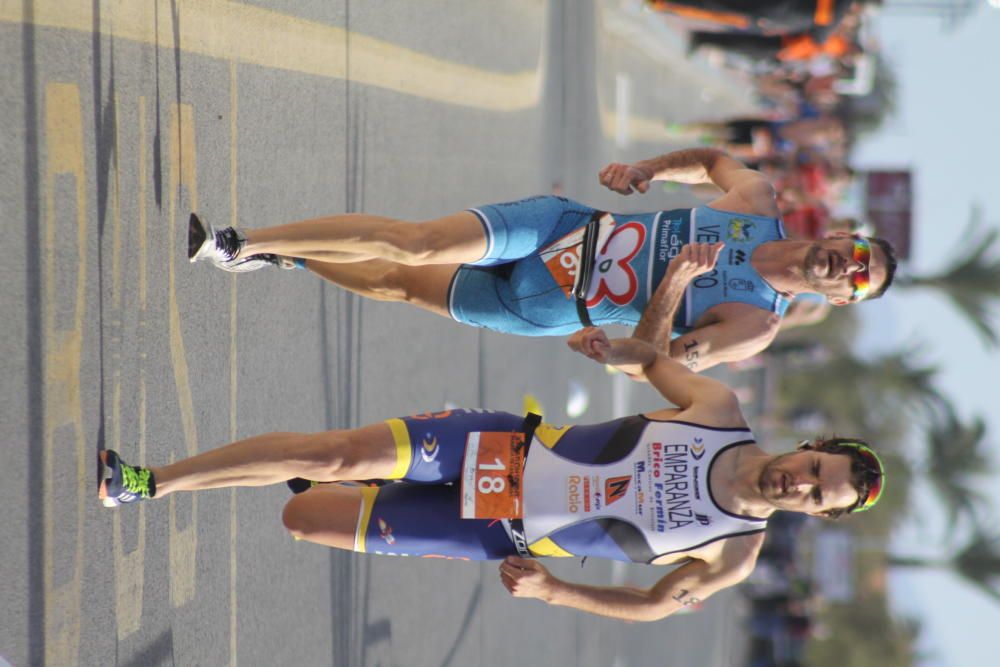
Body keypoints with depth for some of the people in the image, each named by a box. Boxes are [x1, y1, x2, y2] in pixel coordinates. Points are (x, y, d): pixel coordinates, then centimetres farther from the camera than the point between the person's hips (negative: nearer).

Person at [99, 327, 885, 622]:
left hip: (504, 538, -1)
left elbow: (654, 603, 0)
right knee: (341, 451, -15)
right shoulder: (721, 412, -7)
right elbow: (657, 358, 10)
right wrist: (611, 346, -12)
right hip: (513, 445, 1)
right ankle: (145, 481, 1)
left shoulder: (734, 555, -11)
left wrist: (554, 589, -10)